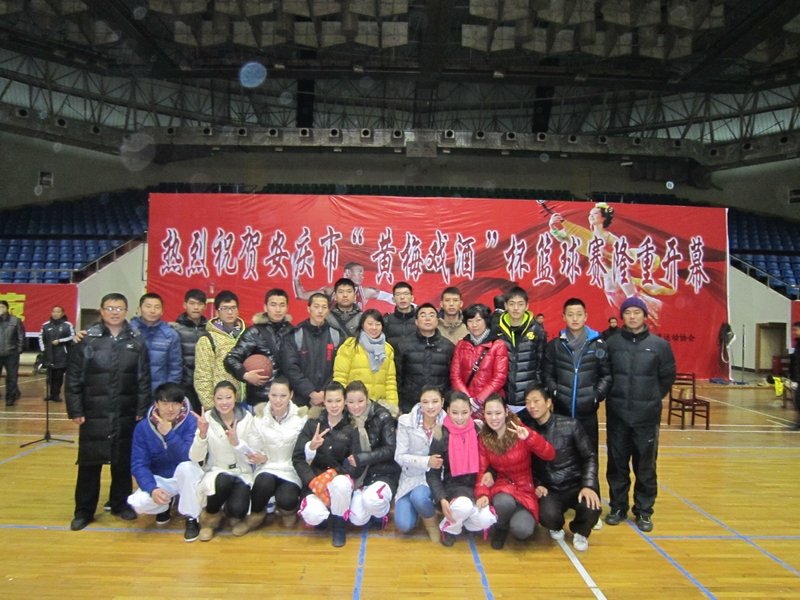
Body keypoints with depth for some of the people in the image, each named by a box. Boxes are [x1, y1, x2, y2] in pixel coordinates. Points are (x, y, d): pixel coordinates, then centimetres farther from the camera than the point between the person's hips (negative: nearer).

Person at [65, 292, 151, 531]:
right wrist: (75, 411, -5)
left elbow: (144, 380, 3)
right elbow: (73, 379, -1)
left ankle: (121, 504, 27)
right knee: (89, 464, 6)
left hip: (126, 415, 1)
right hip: (93, 415, -1)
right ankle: (84, 511, 20)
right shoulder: (86, 340, -2)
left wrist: (141, 411, 0)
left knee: (123, 463, 11)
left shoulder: (136, 342, 3)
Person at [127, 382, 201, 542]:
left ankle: (191, 519, -14)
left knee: (185, 467, -35)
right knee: (137, 503, -26)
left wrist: (169, 434, -37)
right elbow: (138, 464, -12)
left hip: (186, 478, -2)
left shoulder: (191, 422, -19)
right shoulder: (143, 427, -10)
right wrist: (152, 488, -28)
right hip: (159, 480, 2)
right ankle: (166, 504, 12)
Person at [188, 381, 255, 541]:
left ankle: (235, 515, 12)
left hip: (242, 474, 0)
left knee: (237, 509, -27)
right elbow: (195, 458, -13)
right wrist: (202, 434, -30)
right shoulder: (207, 418, -6)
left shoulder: (247, 418, -6)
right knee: (223, 481, -35)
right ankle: (210, 516, -3)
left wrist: (237, 442, -28)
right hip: (216, 472, 0)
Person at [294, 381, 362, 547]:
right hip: (314, 482, 1)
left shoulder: (352, 428, 0)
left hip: (340, 479, 0)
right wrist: (312, 481, -18)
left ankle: (339, 526, -6)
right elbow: (297, 458, -1)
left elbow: (357, 465, -7)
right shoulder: (313, 424, 4)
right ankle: (323, 516, 11)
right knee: (313, 516, -30)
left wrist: (334, 474, -22)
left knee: (341, 483, -36)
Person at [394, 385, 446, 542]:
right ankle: (421, 505, 20)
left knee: (419, 496, -33)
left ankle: (431, 522, 1)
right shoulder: (406, 422, -9)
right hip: (411, 477, 1)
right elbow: (400, 456, -10)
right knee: (404, 525, -15)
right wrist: (427, 461, -22)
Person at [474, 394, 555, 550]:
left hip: (525, 488, -1)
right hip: (501, 485, 1)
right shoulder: (482, 438, -4)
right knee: (504, 502, -36)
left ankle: (522, 516, 12)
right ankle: (501, 528, 0)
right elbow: (481, 469, -1)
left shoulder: (520, 432, -12)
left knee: (521, 530, -26)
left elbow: (550, 455, -22)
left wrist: (529, 437, -39)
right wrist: (482, 494, -20)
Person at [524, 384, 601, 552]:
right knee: (548, 515, -32)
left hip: (575, 485, 0)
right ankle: (556, 527, 11)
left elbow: (590, 457, -3)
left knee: (591, 509, -32)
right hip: (549, 490, 1)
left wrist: (588, 486, -16)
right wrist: (537, 485, -9)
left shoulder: (570, 425, -5)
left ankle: (580, 532, 8)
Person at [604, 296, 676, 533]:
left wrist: (652, 399, 6)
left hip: (647, 416, -1)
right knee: (617, 464, 10)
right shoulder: (611, 343, -1)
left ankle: (644, 511, 23)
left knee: (646, 466, 8)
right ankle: (618, 507, 25)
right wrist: (613, 396, 4)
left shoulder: (660, 345, -1)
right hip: (617, 415, 1)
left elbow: (668, 377, 6)